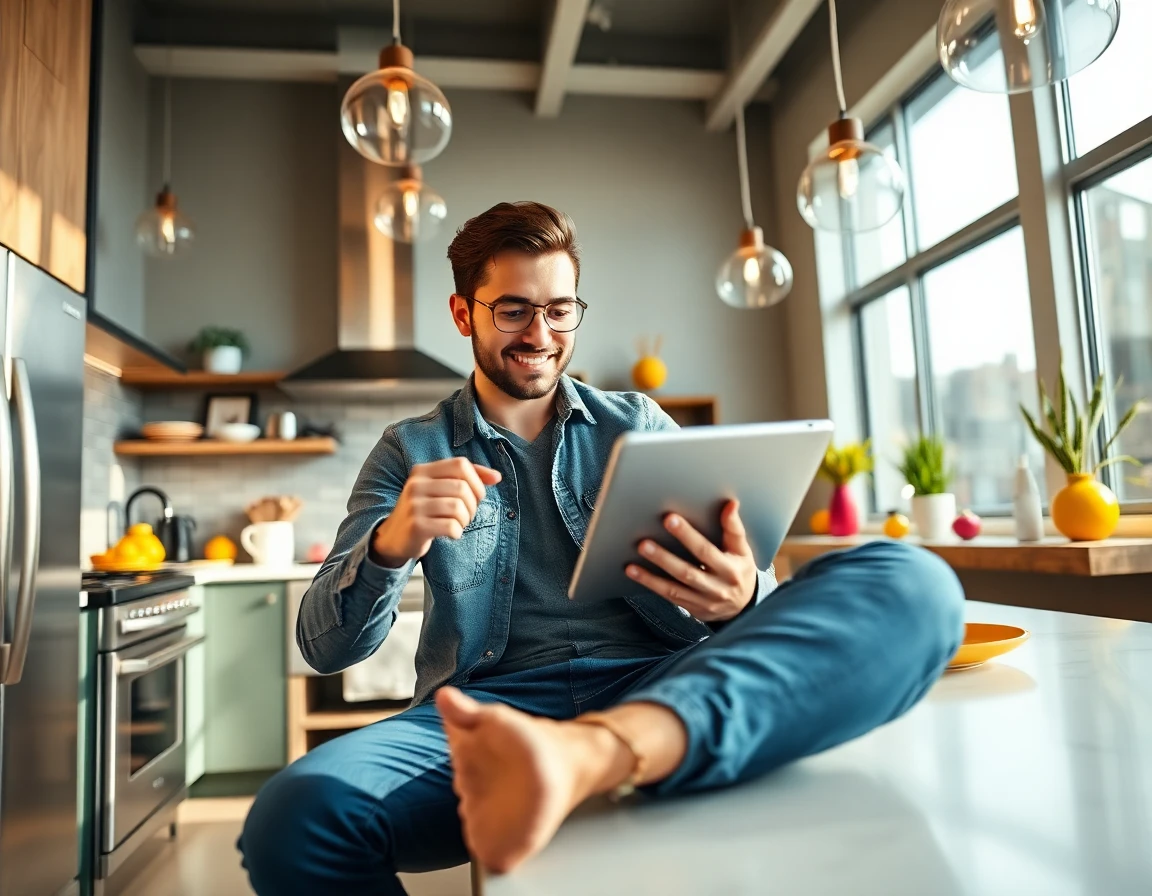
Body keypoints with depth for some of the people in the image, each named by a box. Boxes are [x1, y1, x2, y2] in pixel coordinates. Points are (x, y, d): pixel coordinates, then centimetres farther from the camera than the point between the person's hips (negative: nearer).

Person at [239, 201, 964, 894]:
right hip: (490, 708, -1)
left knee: (910, 583, -25)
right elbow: (326, 646, 6)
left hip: (661, 693, 3)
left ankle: (584, 754, -42)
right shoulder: (411, 452, 13)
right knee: (294, 820, -34)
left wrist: (741, 599, -14)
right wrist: (389, 546, -16)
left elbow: (731, 588, 12)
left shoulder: (638, 425, 16)